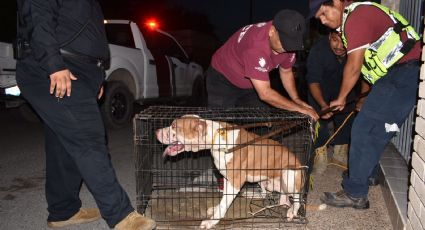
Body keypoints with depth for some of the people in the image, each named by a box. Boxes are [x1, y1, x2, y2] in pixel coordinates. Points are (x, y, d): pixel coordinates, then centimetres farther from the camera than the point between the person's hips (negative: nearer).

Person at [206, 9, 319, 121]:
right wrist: (299, 108, -32)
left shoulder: (287, 41, -16)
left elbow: (286, 72, 3)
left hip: (251, 85, 6)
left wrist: (296, 99, -10)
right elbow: (265, 93, -38)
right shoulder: (255, 46, -38)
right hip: (223, 80, -6)